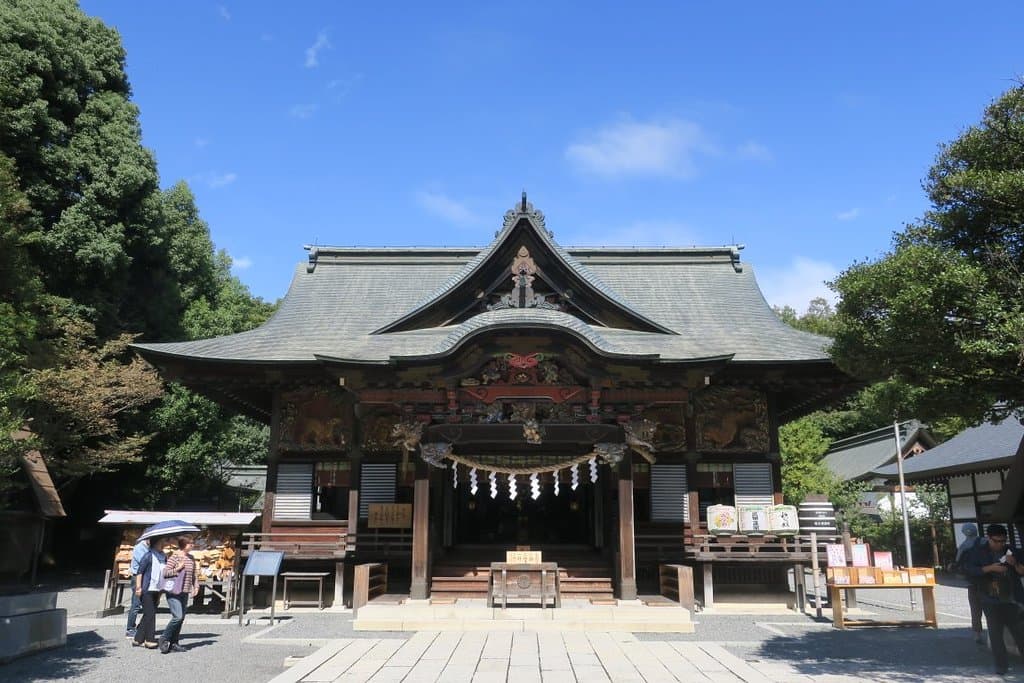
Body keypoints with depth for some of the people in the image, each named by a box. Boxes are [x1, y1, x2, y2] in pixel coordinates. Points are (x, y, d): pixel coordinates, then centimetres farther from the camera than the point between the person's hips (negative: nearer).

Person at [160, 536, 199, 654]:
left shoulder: (191, 558, 12)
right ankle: (163, 639, 0)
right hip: (173, 593, -7)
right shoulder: (174, 557, -10)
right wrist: (177, 569, -22)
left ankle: (174, 644, 14)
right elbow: (165, 572, -14)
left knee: (181, 618, 6)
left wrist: (196, 586, 8)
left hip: (185, 593, 7)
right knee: (177, 617, -16)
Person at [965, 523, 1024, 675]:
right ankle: (1001, 664, 9)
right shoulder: (977, 552, -1)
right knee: (995, 633, 1)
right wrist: (990, 568, -20)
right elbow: (969, 570, -10)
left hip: (1012, 600, 2)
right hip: (991, 601, -1)